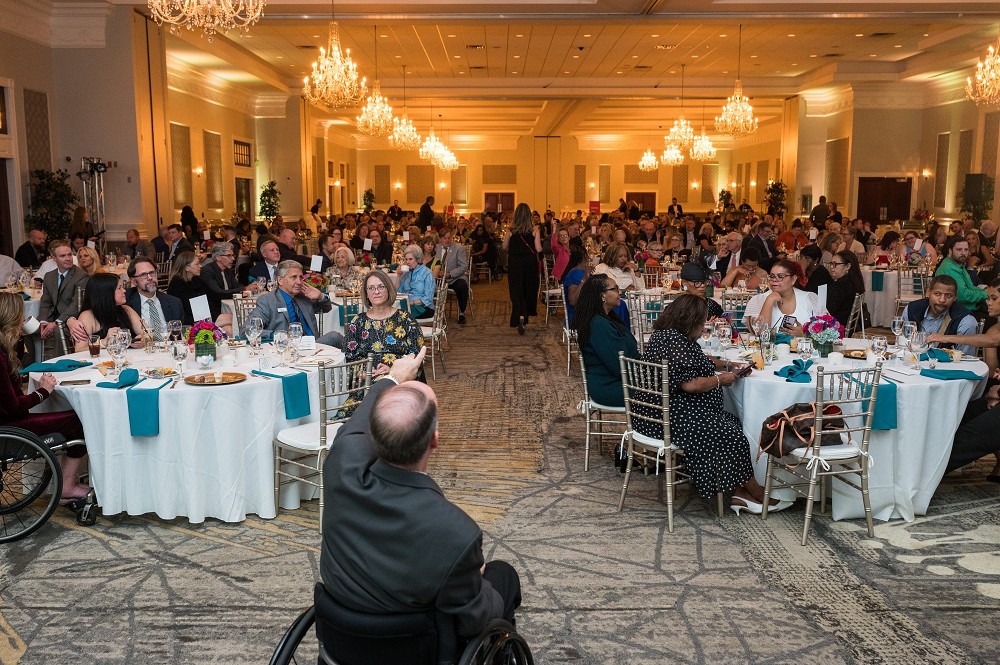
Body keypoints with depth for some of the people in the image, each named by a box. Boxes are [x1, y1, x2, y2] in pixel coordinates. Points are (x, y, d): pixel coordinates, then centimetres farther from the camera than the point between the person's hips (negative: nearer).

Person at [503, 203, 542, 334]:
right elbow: (538, 249, -10)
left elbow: (504, 247, 3)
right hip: (530, 262, 1)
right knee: (529, 288, 18)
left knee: (516, 290, 1)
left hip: (514, 263, -1)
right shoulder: (534, 229, -7)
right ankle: (527, 313, 34)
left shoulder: (510, 230, -6)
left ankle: (520, 316, -19)